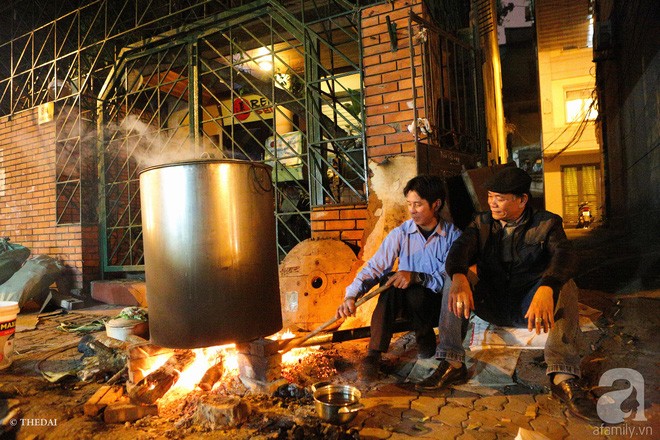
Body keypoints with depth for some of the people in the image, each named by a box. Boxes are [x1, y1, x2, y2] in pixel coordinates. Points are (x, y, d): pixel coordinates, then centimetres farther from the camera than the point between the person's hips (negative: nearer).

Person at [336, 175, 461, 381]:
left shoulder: (453, 236, -7)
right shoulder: (400, 234, -4)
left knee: (415, 293, -34)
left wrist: (417, 277, -33)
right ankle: (374, 354, -28)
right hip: (405, 304, 1)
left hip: (436, 304, -1)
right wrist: (351, 296, -28)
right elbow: (374, 267, -13)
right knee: (391, 281, -31)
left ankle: (425, 336, -1)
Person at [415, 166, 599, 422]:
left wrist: (545, 289, -44)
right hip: (491, 305, 2)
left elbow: (563, 255, -21)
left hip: (529, 306, -2)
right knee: (453, 282, -20)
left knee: (564, 285, -28)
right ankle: (452, 365, -20)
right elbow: (460, 250, -12)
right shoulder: (481, 223, 7)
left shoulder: (547, 223, -1)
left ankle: (563, 378, -31)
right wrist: (459, 278, -37)